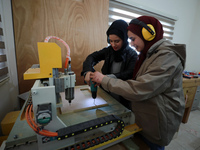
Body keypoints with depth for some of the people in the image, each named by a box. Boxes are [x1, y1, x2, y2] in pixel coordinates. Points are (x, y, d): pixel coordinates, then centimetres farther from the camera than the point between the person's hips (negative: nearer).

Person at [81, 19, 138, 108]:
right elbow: (92, 57, -3)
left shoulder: (132, 55, -12)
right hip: (107, 93, 3)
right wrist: (88, 71, -23)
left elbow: (129, 74, -25)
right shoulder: (109, 50, -2)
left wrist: (108, 78, -40)